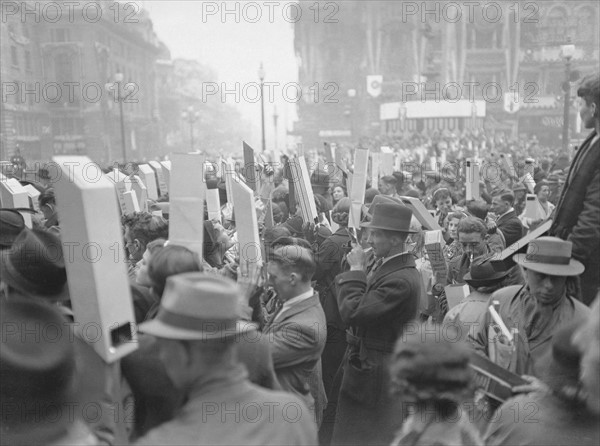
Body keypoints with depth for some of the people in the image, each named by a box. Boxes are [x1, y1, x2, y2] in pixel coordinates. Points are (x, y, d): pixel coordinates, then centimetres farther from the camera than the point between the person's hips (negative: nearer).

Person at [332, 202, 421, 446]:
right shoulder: (385, 264, 5)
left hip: (373, 373, -9)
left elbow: (352, 313, -26)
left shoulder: (401, 280, -26)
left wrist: (356, 270, -19)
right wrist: (359, 271, -1)